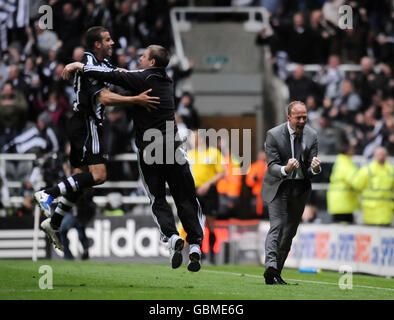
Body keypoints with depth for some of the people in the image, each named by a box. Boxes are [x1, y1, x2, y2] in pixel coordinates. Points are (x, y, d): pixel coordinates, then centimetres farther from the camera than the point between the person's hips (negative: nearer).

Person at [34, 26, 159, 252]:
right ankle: (48, 194, -20)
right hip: (87, 125, -10)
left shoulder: (102, 62, 13)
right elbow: (105, 98, -27)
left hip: (83, 126, 10)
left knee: (82, 177, 11)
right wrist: (136, 100, -31)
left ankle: (54, 223, 13)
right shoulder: (90, 66, -17)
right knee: (98, 174, -18)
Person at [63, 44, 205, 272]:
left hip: (148, 149, -4)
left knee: (158, 199, 7)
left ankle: (172, 237, -14)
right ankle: (195, 246, -5)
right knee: (185, 199, 5)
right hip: (173, 148, 4)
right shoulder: (167, 82, 13)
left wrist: (82, 67, -1)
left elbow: (112, 76, -8)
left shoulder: (142, 79, -6)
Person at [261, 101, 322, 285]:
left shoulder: (311, 135, -2)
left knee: (290, 231, 7)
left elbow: (311, 168, 0)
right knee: (277, 225, -20)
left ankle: (275, 274, 15)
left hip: (300, 188, 4)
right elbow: (272, 166, -14)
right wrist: (285, 169, -36)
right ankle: (271, 266, -33)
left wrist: (315, 168, -25)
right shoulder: (274, 135, -13)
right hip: (278, 186, -4)